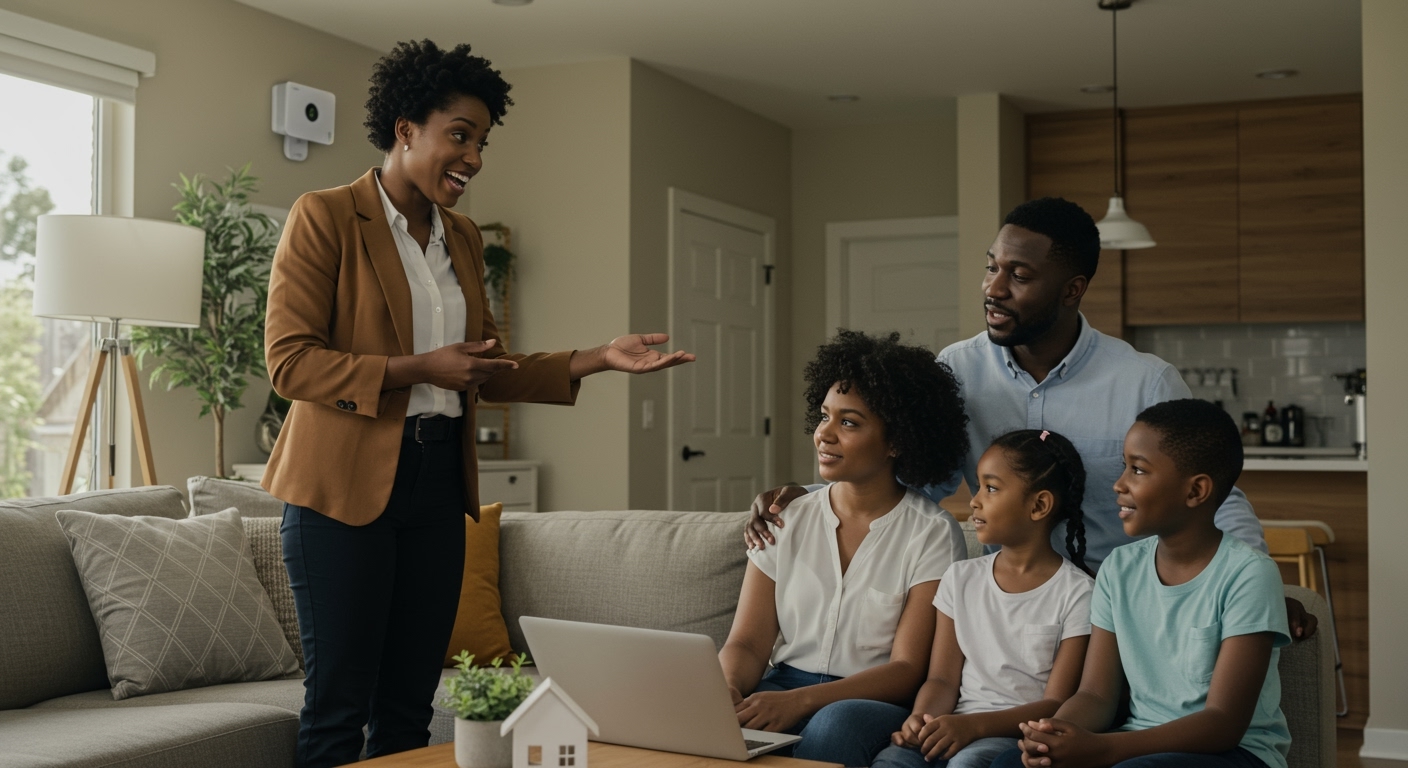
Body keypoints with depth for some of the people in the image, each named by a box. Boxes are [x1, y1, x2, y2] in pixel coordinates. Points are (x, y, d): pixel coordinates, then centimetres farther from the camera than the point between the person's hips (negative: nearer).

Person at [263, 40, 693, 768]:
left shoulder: (462, 238, 14)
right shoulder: (324, 217, -6)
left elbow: (487, 370, 16)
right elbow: (289, 360, -12)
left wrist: (598, 359, 4)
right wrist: (420, 369, -19)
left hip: (437, 482, 6)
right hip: (346, 486, -6)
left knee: (410, 704, 9)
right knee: (339, 706, -2)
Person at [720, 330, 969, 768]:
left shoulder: (932, 535, -3)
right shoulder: (786, 521, 9)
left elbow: (908, 671, -10)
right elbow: (747, 642, 5)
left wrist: (801, 701, -25)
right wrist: (728, 686, -21)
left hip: (880, 704, -2)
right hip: (784, 689, 2)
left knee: (836, 725, -38)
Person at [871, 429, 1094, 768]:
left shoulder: (1077, 593, -3)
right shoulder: (961, 578, 12)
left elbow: (1057, 705, -8)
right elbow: (943, 679, 9)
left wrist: (975, 725, -23)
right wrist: (922, 719, -15)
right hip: (956, 729, 4)